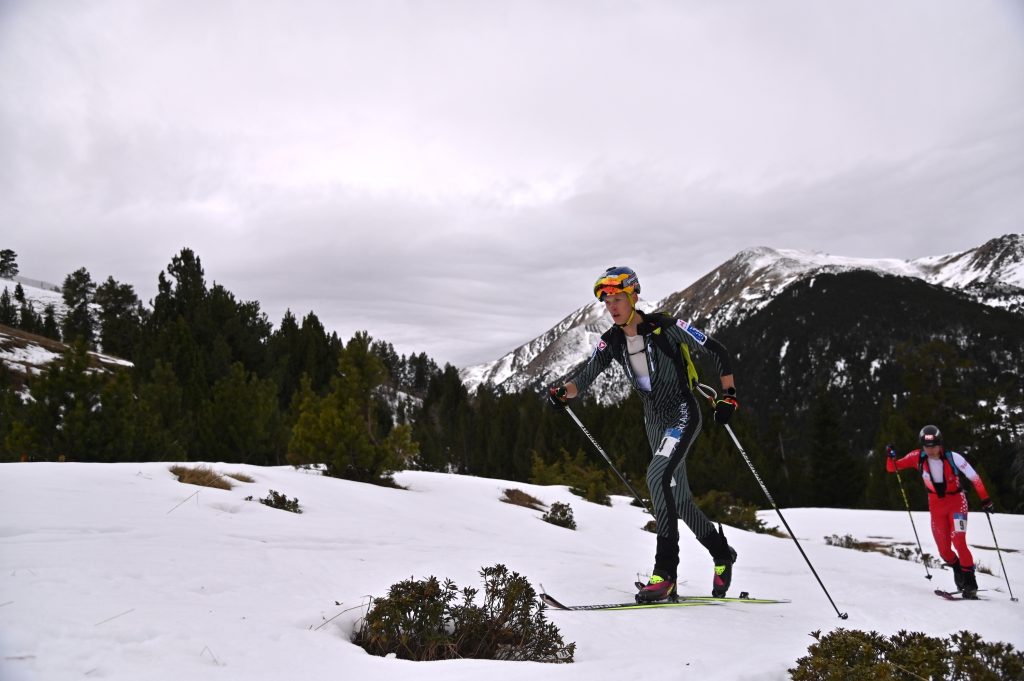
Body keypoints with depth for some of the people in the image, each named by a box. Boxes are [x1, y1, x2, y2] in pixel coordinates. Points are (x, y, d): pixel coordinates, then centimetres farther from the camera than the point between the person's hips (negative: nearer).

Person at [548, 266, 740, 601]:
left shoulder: (666, 327, -17)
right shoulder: (611, 341, -1)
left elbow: (716, 351, -10)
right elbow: (585, 377, -7)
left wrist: (729, 395, -14)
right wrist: (563, 392, -27)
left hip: (683, 414, -7)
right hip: (654, 420, 7)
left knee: (657, 475, -28)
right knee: (679, 499, 13)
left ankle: (666, 569, -21)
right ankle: (722, 554, 36)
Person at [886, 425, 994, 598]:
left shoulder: (953, 457, -20)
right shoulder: (918, 457, -12)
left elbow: (974, 477, -16)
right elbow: (893, 468, -8)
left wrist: (985, 500, -21)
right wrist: (891, 457, -28)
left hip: (957, 502, -3)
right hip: (936, 505, 3)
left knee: (958, 542, -19)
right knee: (944, 549, 6)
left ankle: (970, 581, -8)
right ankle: (957, 569, 36)